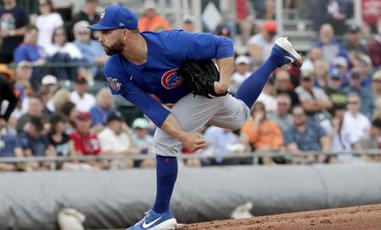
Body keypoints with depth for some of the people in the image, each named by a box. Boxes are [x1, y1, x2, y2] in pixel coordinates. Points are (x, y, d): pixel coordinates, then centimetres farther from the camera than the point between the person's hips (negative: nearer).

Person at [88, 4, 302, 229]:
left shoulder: (170, 43, -38)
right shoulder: (115, 71, -24)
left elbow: (223, 44, -27)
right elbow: (151, 108, -25)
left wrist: (224, 80, -40)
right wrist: (184, 137, -37)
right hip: (180, 98, 7)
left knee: (163, 142, -19)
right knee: (239, 116, 31)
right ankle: (277, 56, 45)